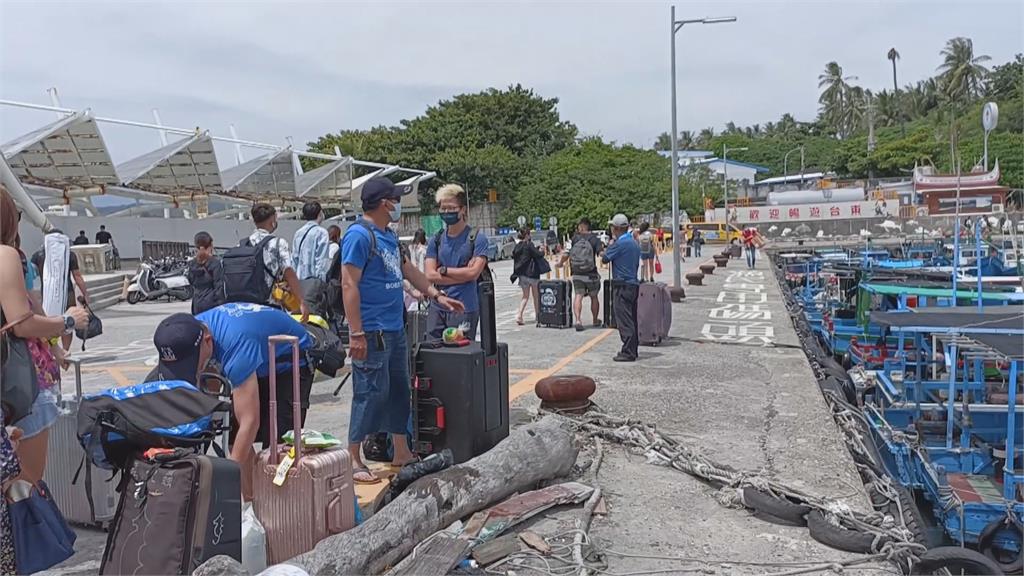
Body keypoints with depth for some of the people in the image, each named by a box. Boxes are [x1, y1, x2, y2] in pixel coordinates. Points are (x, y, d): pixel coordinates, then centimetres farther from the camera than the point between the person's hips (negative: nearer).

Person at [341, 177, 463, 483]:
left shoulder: (388, 236, 14)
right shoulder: (359, 235, -14)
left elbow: (408, 269, 27)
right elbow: (349, 285, -18)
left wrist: (436, 295, 25)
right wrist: (356, 334, -22)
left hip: (395, 329, 10)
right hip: (372, 332, -10)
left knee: (398, 390, 15)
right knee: (370, 393, -5)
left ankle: (401, 452, 28)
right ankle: (353, 460, 7)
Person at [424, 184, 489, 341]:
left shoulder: (477, 238, -1)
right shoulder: (436, 240, 11)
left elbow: (473, 273, -11)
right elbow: (430, 275, 0)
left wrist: (444, 270, -2)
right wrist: (463, 273, -8)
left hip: (464, 309, -4)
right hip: (437, 308, 4)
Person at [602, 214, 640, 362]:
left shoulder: (620, 243, -15)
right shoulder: (634, 243, 13)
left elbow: (605, 258, -6)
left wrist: (608, 247, 13)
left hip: (623, 286, -9)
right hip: (634, 283, 9)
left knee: (624, 320, -7)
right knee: (632, 319, 13)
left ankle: (628, 352, -7)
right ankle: (632, 350, 19)